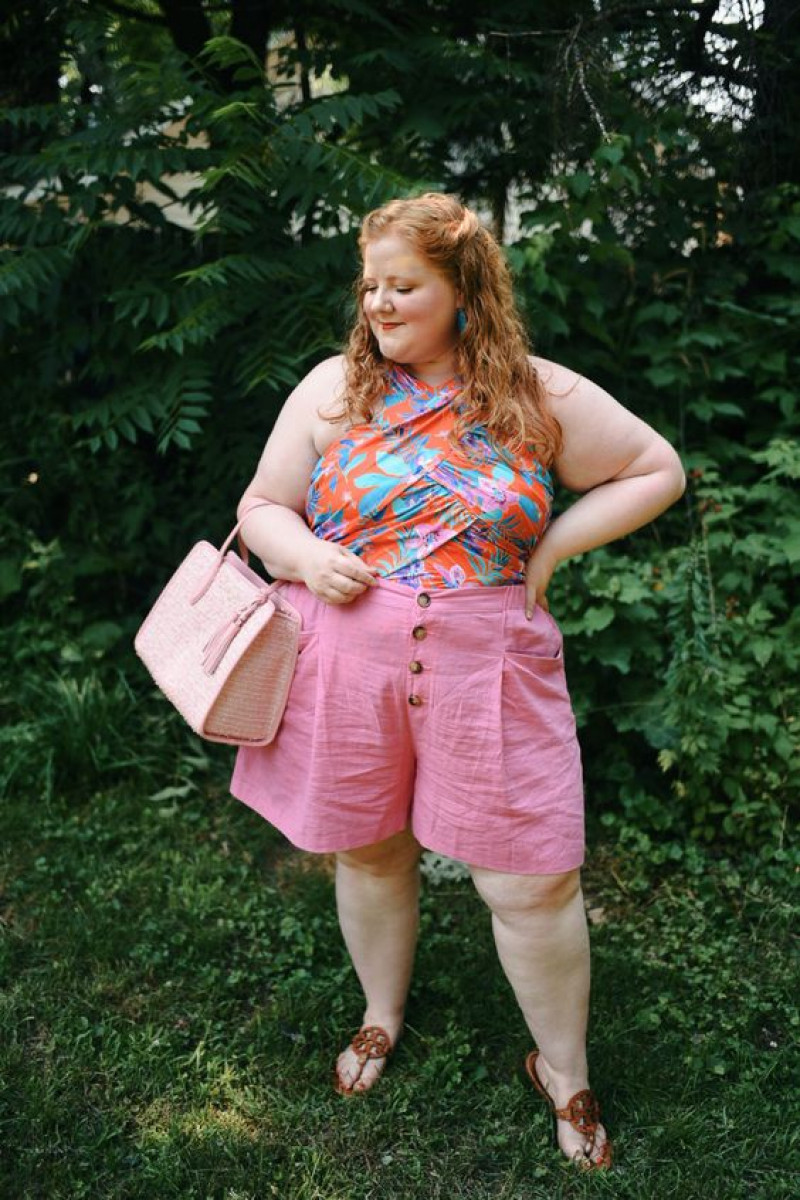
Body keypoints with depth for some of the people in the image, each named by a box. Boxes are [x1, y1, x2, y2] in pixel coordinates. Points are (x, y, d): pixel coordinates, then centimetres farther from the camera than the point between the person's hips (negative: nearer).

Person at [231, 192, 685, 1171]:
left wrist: (551, 548, -2)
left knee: (532, 883, 3)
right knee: (370, 851, 17)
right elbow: (261, 509, 9)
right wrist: (303, 554, -14)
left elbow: (656, 471, 8)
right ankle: (383, 1015, 46)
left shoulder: (539, 397, 0)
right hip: (350, 665, 2)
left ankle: (563, 1071, 29)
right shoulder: (333, 389, 3)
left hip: (487, 673, -1)